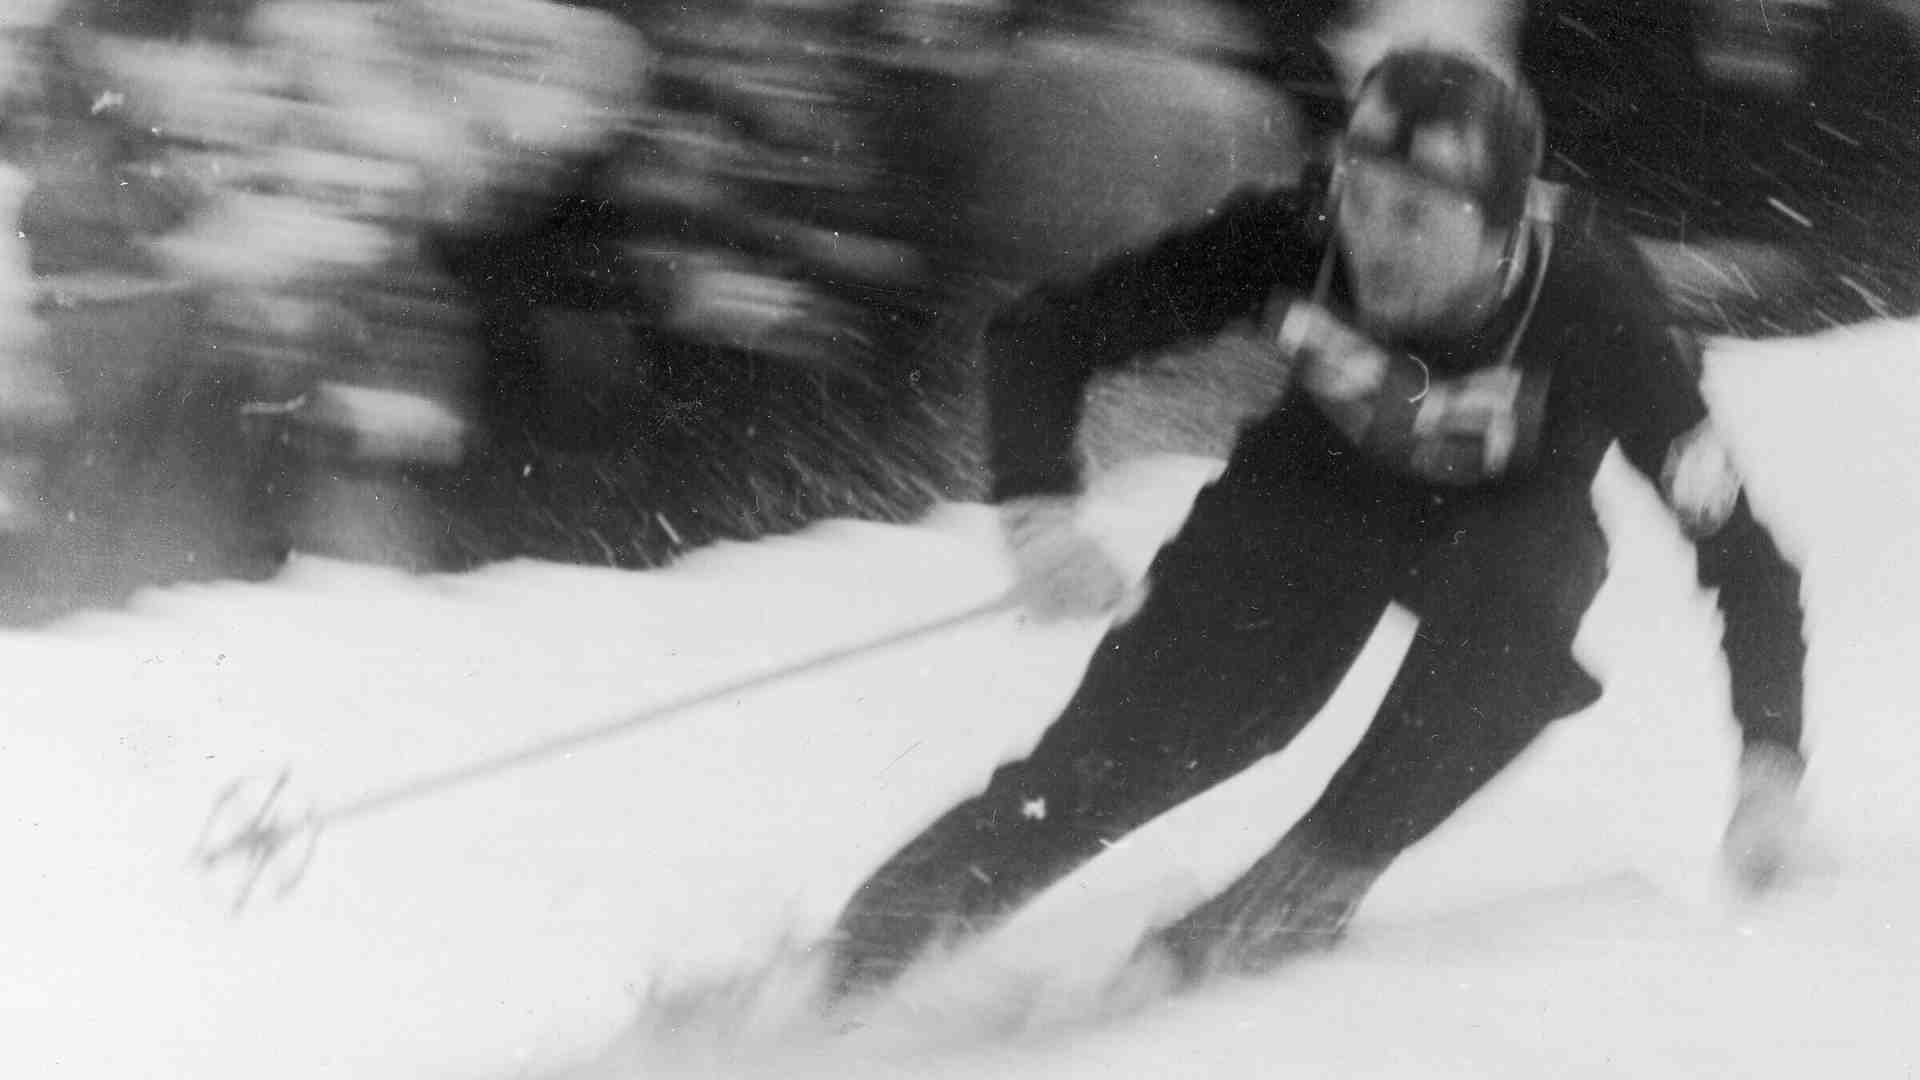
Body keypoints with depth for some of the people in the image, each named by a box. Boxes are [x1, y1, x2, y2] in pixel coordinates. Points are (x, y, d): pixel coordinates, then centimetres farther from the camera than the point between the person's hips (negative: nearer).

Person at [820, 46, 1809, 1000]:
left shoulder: (1593, 313, -35)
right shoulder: (1289, 241, -31)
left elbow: (1742, 552, -29)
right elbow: (1040, 335, -20)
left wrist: (1770, 760, -39)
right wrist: (1035, 509, -36)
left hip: (1511, 517, -1)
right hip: (1320, 479, 1)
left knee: (1506, 614, -36)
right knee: (1125, 743, -14)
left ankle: (1298, 895, -23)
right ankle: (877, 945, 1)